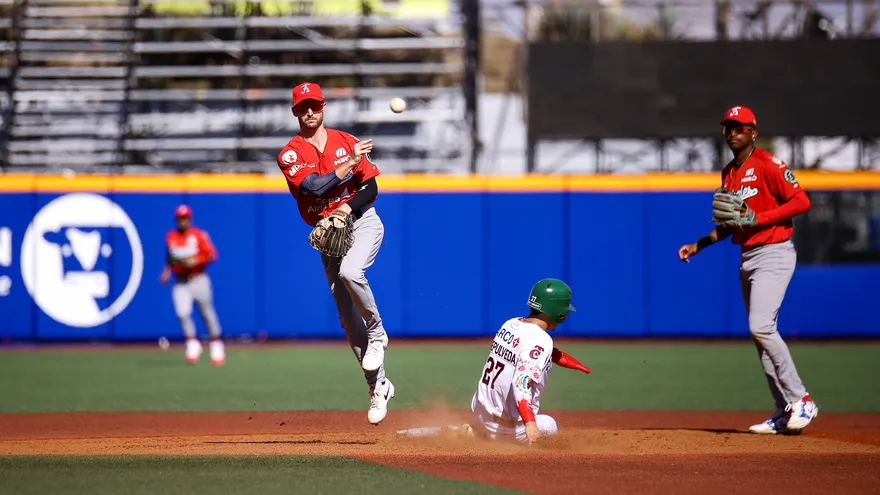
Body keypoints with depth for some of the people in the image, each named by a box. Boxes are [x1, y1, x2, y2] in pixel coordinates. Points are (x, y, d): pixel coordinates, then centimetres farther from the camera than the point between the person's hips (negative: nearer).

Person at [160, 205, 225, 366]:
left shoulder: (199, 235, -4)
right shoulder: (170, 237, 8)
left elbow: (212, 255, -8)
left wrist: (195, 260, -21)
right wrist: (167, 271, 5)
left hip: (198, 279, -2)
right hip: (180, 282, 2)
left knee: (207, 313, 3)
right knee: (182, 313, -15)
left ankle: (216, 345, 18)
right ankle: (192, 344, 0)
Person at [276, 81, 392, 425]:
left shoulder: (347, 142, 4)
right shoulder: (290, 155, -1)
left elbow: (371, 188, 1)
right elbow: (314, 186, -18)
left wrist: (348, 208, -16)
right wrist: (350, 163, -15)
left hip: (362, 221, -2)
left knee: (350, 272, -34)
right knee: (349, 320, 1)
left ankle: (377, 333, -9)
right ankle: (378, 387, 11)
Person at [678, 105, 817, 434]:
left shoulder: (767, 165, -10)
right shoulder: (728, 174, 15)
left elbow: (801, 201, -15)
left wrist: (759, 218, -20)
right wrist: (698, 246, 16)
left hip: (773, 254, -9)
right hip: (747, 258, 9)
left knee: (761, 327, -21)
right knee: (761, 335, 6)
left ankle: (801, 400, -14)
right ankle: (785, 413, 10)